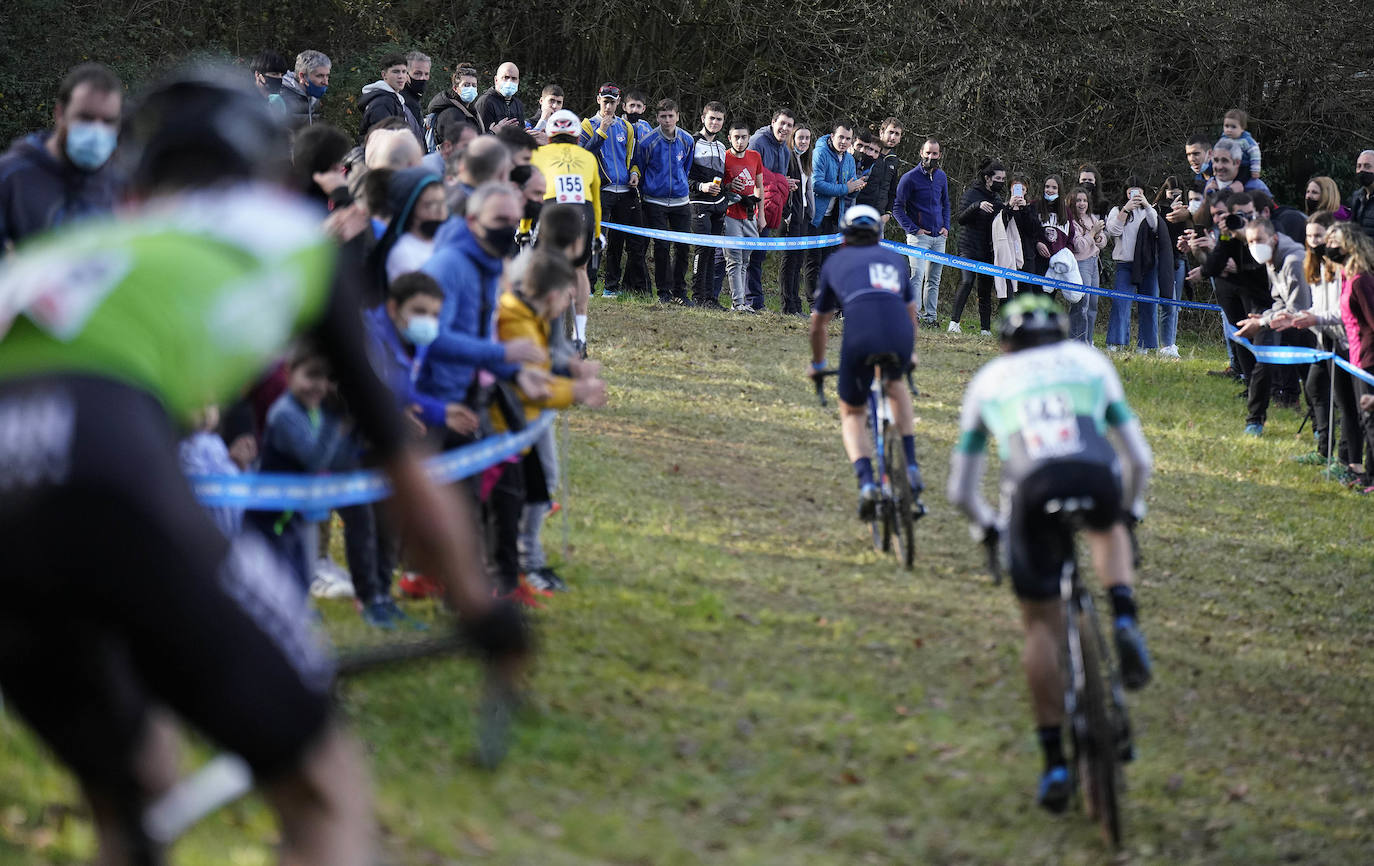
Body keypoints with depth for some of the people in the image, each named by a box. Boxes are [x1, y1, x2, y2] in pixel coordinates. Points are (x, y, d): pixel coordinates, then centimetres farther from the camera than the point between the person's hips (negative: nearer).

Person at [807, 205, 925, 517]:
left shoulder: (835, 262, 27)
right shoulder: (894, 259, 32)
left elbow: (817, 324, 35)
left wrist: (818, 365, 51)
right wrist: (910, 353, 62)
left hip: (860, 339, -2)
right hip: (899, 338, 2)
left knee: (852, 414, 19)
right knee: (896, 385, 36)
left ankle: (866, 480, -7)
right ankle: (911, 465, 24)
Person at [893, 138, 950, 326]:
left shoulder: (941, 176, 11)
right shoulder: (910, 178, -8)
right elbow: (897, 207, -6)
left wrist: (946, 226, 9)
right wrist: (914, 229, -12)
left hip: (939, 236, 6)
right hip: (919, 235, -6)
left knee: (934, 279, 9)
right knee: (917, 275, -18)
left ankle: (930, 316, 15)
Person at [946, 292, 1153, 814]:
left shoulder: (989, 379, 33)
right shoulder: (1088, 360, 33)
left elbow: (961, 491, 35)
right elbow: (1140, 459, 33)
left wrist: (989, 526, 54)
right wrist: (1131, 508, 52)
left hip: (1033, 489, 0)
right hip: (1098, 477, 0)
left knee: (1042, 625, 15)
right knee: (1108, 528, 37)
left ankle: (1054, 762, 11)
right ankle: (1125, 623, 11)